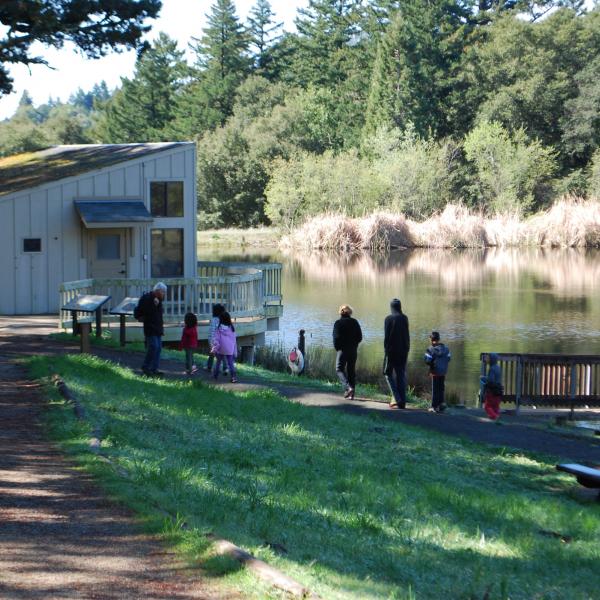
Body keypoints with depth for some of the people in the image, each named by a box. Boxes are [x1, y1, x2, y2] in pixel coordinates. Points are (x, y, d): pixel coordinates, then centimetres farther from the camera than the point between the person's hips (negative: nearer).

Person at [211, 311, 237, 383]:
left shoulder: (219, 329, -8)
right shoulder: (231, 329, 0)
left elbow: (216, 339, -8)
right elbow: (234, 340, 5)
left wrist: (214, 349, -1)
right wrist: (235, 351, 12)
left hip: (220, 350, -1)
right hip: (230, 350, 1)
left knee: (218, 362, 18)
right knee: (230, 363, 3)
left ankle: (215, 375, 29)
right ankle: (233, 377, -11)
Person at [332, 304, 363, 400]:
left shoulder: (338, 323, -8)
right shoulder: (355, 322, 5)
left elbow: (336, 337, -12)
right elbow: (360, 337, 5)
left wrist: (337, 347, 2)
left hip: (343, 349, -5)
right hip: (353, 350, 5)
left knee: (339, 369, 3)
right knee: (351, 371, 10)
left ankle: (348, 387, -19)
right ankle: (351, 394, 10)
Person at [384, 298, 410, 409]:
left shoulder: (389, 318, -9)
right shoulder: (404, 318, 3)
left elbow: (386, 336, -11)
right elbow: (407, 335, 5)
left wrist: (386, 349, -5)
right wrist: (407, 349, 12)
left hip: (392, 349, -4)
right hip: (403, 350, 4)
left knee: (388, 373, 8)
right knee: (401, 375, 9)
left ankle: (396, 398, -5)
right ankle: (402, 402, 6)